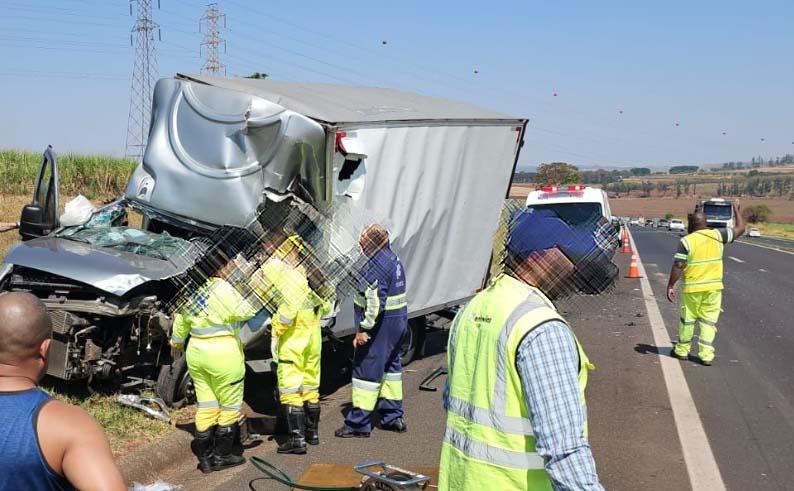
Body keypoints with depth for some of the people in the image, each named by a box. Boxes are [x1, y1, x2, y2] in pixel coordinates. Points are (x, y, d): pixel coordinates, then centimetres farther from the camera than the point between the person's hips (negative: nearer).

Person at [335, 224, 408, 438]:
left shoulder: (375, 266, -19)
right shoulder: (394, 259, 12)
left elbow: (375, 302, -26)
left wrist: (364, 329, -23)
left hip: (381, 323, -10)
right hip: (398, 319, 10)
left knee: (367, 369, -2)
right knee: (390, 366, 20)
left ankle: (359, 423, 4)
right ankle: (393, 416, 28)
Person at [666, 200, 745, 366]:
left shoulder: (686, 241, -10)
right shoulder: (717, 235, -2)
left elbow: (678, 266, -13)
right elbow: (740, 229, 11)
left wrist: (670, 286, -7)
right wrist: (737, 210, 25)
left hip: (691, 288, -2)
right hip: (714, 287, 2)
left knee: (687, 319, 11)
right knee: (709, 321, 8)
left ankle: (682, 350, 24)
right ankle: (707, 354, 4)